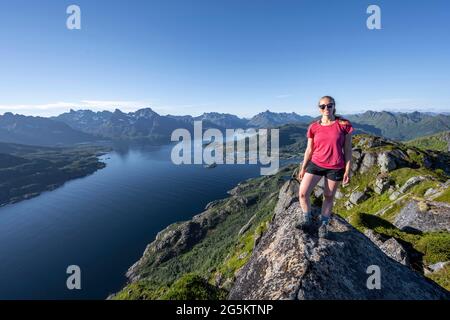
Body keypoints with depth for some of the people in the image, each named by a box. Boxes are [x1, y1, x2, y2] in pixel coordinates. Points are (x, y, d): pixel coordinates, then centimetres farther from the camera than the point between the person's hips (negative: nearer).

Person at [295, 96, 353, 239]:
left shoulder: (344, 125, -6)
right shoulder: (313, 127, -2)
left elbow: (347, 149, -3)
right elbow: (309, 150, 5)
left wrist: (347, 171, -5)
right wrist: (303, 168, 7)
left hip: (335, 168, -1)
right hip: (316, 164, 2)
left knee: (329, 197, 12)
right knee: (302, 193, -7)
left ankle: (323, 225, 31)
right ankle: (306, 219, 17)